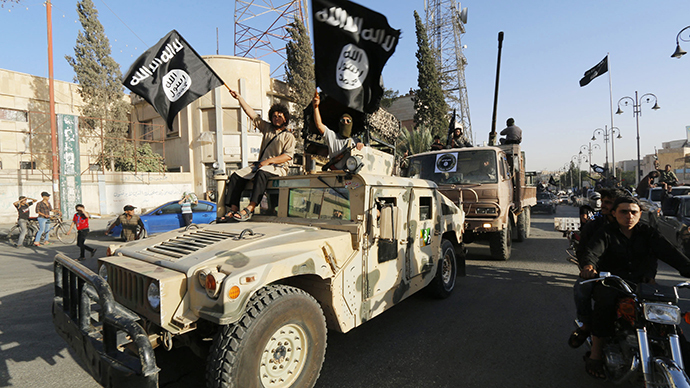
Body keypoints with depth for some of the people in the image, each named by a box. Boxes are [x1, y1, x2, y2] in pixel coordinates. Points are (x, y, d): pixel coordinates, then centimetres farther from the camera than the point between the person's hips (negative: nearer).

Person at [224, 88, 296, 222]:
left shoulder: (289, 136, 4)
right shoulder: (267, 128, 21)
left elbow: (288, 156, -9)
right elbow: (252, 114, 21)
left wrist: (269, 161, -17)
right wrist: (239, 98, 19)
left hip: (278, 168, -6)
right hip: (261, 164, 6)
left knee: (262, 174, -38)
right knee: (236, 175, -13)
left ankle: (250, 208, -45)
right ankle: (234, 208, -21)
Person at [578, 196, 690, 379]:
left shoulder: (647, 233, 9)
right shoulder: (605, 233, -1)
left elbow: (669, 252, -6)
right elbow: (593, 251, -20)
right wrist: (589, 266, -44)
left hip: (640, 282, 4)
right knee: (606, 301, -33)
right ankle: (596, 353, -24)